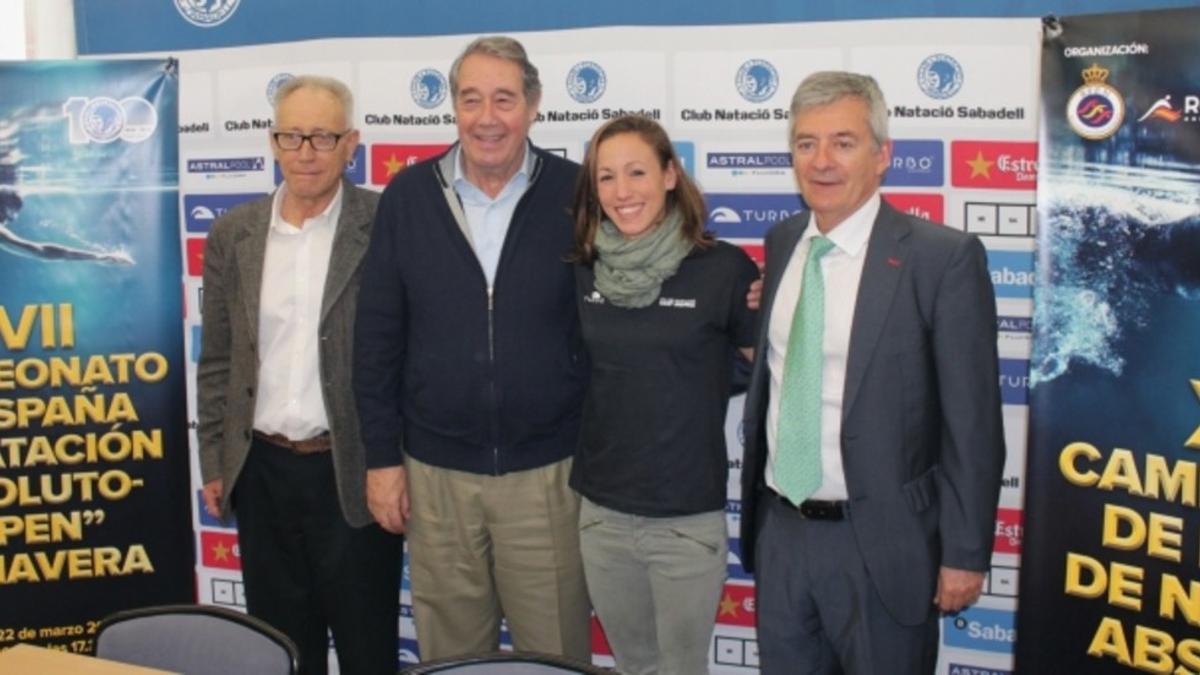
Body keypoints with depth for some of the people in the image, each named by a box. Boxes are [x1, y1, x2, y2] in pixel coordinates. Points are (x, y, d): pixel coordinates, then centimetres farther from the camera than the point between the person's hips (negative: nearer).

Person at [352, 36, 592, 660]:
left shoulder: (575, 193, -5)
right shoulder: (408, 196, -1)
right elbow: (377, 338, 3)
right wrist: (382, 456, 1)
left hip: (547, 472, -1)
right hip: (435, 472, 2)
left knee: (556, 654, 11)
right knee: (449, 656, 16)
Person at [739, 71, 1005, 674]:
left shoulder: (944, 258, -13)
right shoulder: (781, 243, 5)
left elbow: (972, 422, -11)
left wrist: (965, 553, -10)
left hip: (880, 540, -5)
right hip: (779, 531, 5)